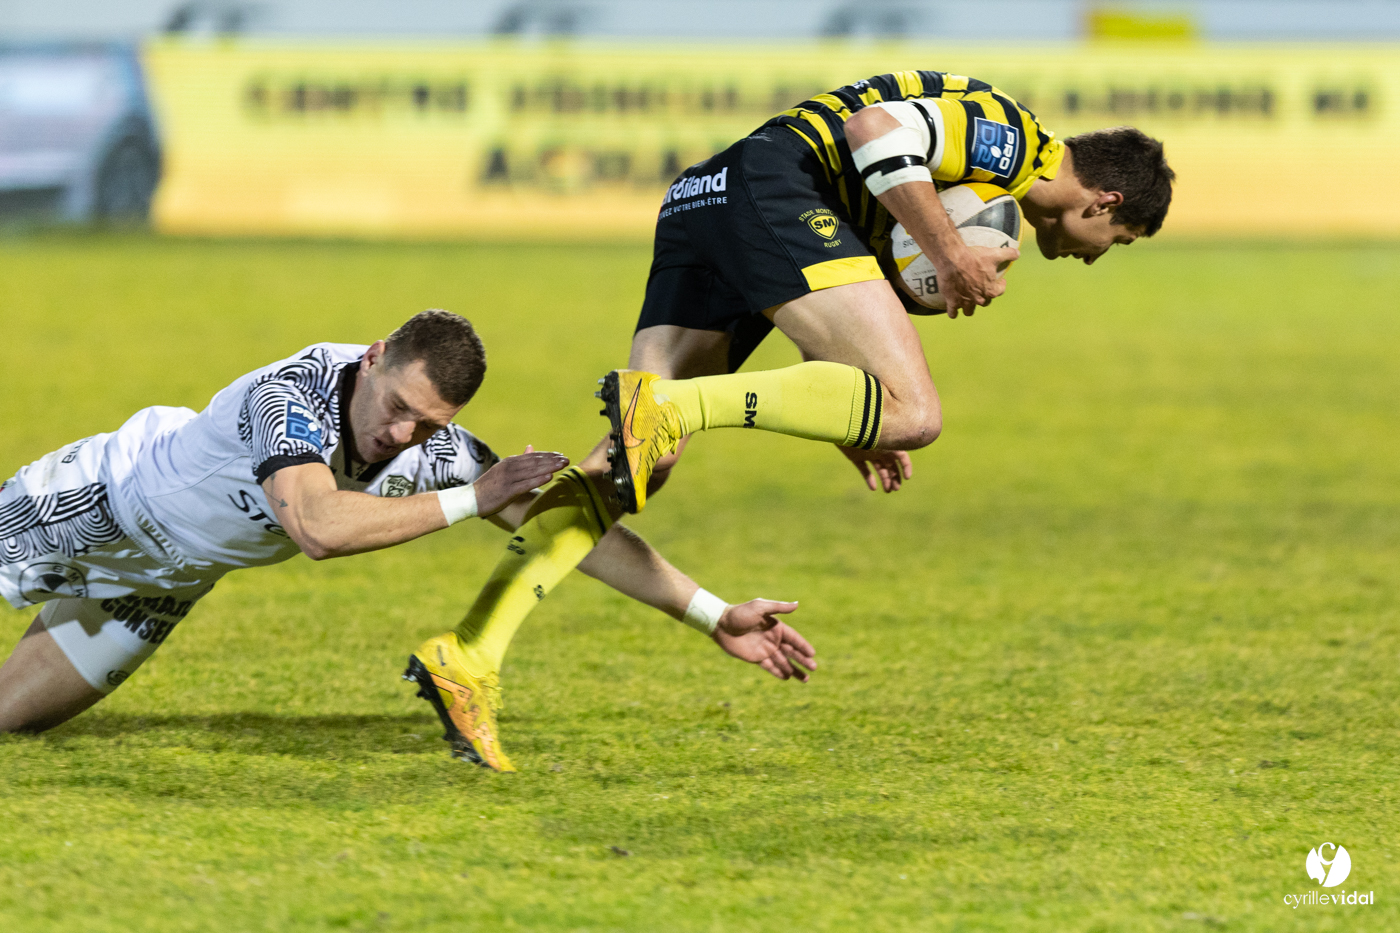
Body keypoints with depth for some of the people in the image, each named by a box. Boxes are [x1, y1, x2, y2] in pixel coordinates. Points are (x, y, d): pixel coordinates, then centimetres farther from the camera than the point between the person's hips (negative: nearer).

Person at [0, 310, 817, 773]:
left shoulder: (437, 450, -25)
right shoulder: (292, 393, -42)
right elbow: (316, 528, -58)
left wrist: (715, 617, -25)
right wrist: (472, 499, -51)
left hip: (173, 574, 5)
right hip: (95, 507, -5)